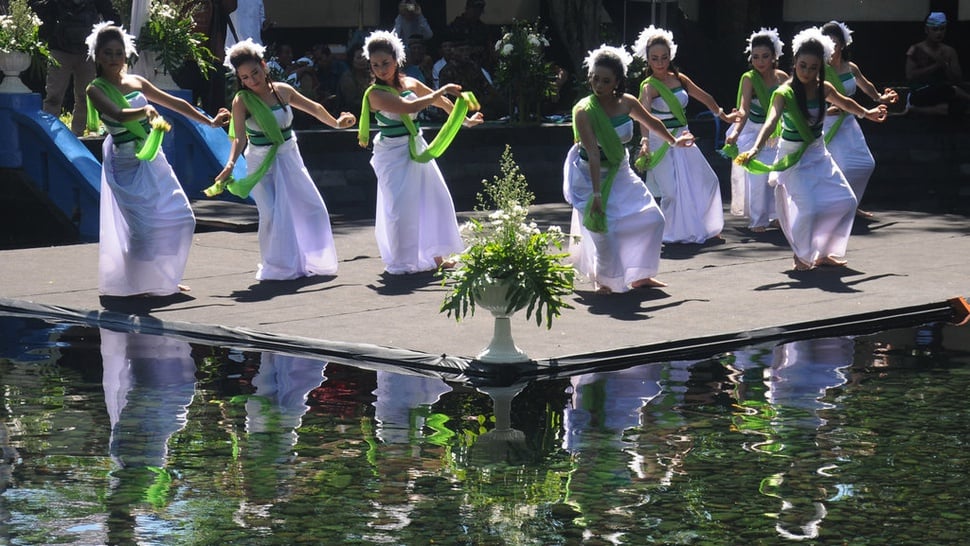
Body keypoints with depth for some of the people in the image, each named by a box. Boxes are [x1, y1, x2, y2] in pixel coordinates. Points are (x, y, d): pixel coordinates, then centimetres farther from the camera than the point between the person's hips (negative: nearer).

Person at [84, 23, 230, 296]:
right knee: (142, 224, -12)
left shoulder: (136, 82, 9)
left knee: (180, 218, 4)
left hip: (153, 160, 6)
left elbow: (175, 103, 16)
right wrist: (145, 111, -44)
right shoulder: (96, 90, -8)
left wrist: (210, 122, 19)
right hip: (127, 165, -6)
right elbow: (118, 114, -26)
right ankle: (136, 284, 4)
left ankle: (164, 279, 17)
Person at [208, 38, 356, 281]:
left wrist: (336, 123, 13)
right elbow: (239, 137, -24)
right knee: (273, 213, -12)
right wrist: (231, 164, -38)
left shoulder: (282, 90, -3)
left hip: (289, 156, 4)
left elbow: (313, 108, 13)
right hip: (262, 162, -4)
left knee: (311, 206, 5)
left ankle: (310, 261, 23)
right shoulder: (242, 101, -15)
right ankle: (280, 267, 6)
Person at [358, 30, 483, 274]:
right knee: (400, 206, -9)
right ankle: (402, 261, 6)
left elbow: (440, 102, 16)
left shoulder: (410, 83, 2)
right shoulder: (375, 93, -17)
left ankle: (433, 255, 21)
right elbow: (410, 107, -28)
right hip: (393, 153, -7)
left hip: (416, 148, 7)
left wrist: (466, 120, 24)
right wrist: (442, 90, -21)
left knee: (434, 198, 9)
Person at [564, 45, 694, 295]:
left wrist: (673, 141, 28)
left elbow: (652, 122, 13)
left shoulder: (627, 103, -9)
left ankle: (639, 275, 20)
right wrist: (597, 193, -34)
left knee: (652, 219, 5)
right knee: (604, 228, -13)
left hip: (620, 173, 6)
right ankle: (603, 280, 11)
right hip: (591, 174, -6)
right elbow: (593, 154, -30)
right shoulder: (584, 111, -25)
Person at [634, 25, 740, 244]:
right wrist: (645, 141, -49)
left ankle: (704, 228, 23)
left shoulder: (678, 78, 4)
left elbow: (704, 97, 17)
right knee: (673, 191, -10)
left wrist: (723, 115, 22)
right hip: (662, 142, -7)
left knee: (707, 181, 10)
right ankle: (676, 232, 8)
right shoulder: (649, 86, -16)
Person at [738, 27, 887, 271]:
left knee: (846, 201, 6)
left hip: (818, 153, 7)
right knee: (808, 207, -18)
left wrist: (866, 113, 35)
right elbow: (771, 122, -37)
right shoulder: (785, 93, -22)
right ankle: (801, 255, 9)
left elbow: (844, 103, 18)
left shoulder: (823, 89, -4)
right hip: (794, 156, -7)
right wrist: (755, 148, -54)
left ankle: (823, 252, 23)